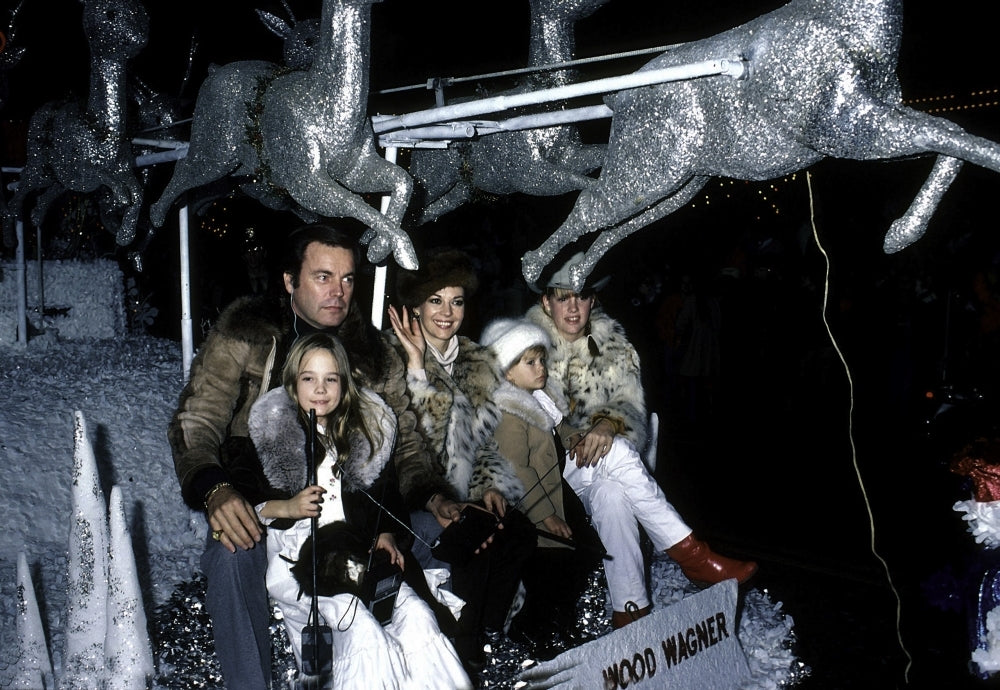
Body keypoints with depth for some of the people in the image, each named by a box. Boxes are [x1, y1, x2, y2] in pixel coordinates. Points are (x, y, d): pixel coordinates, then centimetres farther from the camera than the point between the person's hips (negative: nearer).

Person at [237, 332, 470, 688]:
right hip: (294, 555, -3)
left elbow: (389, 494, 21)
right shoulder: (270, 430, 7)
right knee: (361, 628, -28)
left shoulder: (367, 429, 16)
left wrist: (387, 535, 3)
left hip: (356, 551, 3)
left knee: (417, 616, -23)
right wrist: (287, 508, -9)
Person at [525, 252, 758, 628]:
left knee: (611, 491, -34)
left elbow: (630, 405, -2)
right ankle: (688, 552, -28)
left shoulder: (612, 345, 7)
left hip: (595, 464, 3)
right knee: (613, 453, -33)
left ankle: (630, 608, -27)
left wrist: (608, 424, -26)